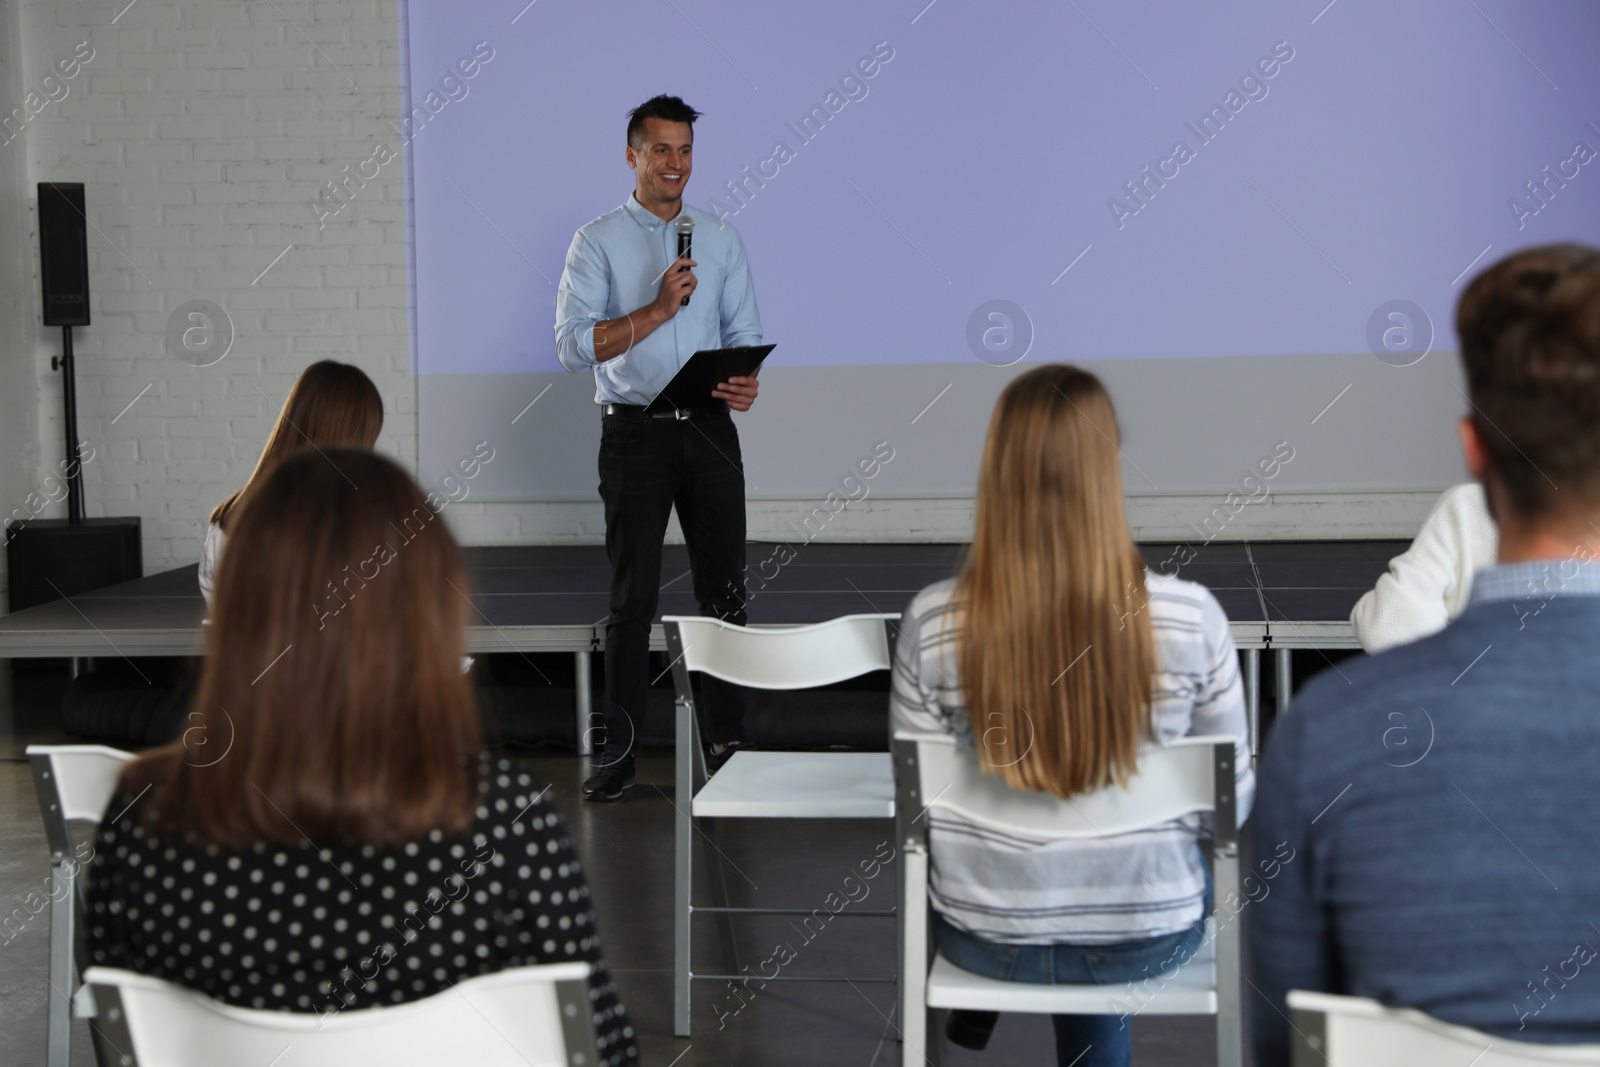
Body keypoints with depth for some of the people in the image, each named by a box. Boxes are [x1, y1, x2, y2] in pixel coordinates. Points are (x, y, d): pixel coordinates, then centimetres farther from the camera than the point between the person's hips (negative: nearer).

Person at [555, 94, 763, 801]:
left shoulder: (721, 239, 12)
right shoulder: (597, 243, 0)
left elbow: (743, 332, 12)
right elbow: (573, 346, -11)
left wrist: (746, 381, -10)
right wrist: (658, 309, -19)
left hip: (710, 431, 3)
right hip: (635, 432, -3)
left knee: (724, 589, 4)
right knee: (633, 595, 1)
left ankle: (728, 743, 12)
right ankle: (618, 753, 9)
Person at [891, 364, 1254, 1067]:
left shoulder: (932, 622, -19)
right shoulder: (1189, 617, -19)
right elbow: (1231, 799, -7)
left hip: (984, 941, 0)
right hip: (1149, 939, 0)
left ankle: (979, 1009, 53)